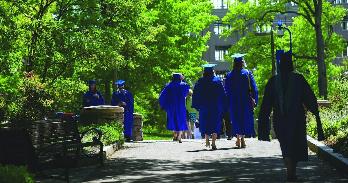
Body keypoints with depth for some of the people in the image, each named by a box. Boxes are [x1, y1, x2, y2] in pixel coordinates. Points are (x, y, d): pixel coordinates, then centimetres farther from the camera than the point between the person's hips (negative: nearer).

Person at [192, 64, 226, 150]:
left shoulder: (200, 81, 0)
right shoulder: (217, 81, -2)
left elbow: (195, 94, 1)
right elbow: (223, 94, -2)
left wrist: (197, 106, 7)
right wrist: (223, 106, 4)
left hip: (204, 106, 1)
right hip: (216, 106, -1)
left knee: (205, 123, 15)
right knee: (215, 123, 2)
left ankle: (207, 140, 10)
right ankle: (213, 143, -6)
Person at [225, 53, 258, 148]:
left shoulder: (229, 75, 0)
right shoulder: (247, 73, -3)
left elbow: (227, 91, 4)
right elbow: (253, 88, -4)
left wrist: (228, 103, 9)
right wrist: (254, 100, 0)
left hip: (234, 102, 1)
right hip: (245, 101, -1)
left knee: (236, 119, 7)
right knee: (245, 119, 5)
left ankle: (238, 140, 3)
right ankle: (242, 139, -1)